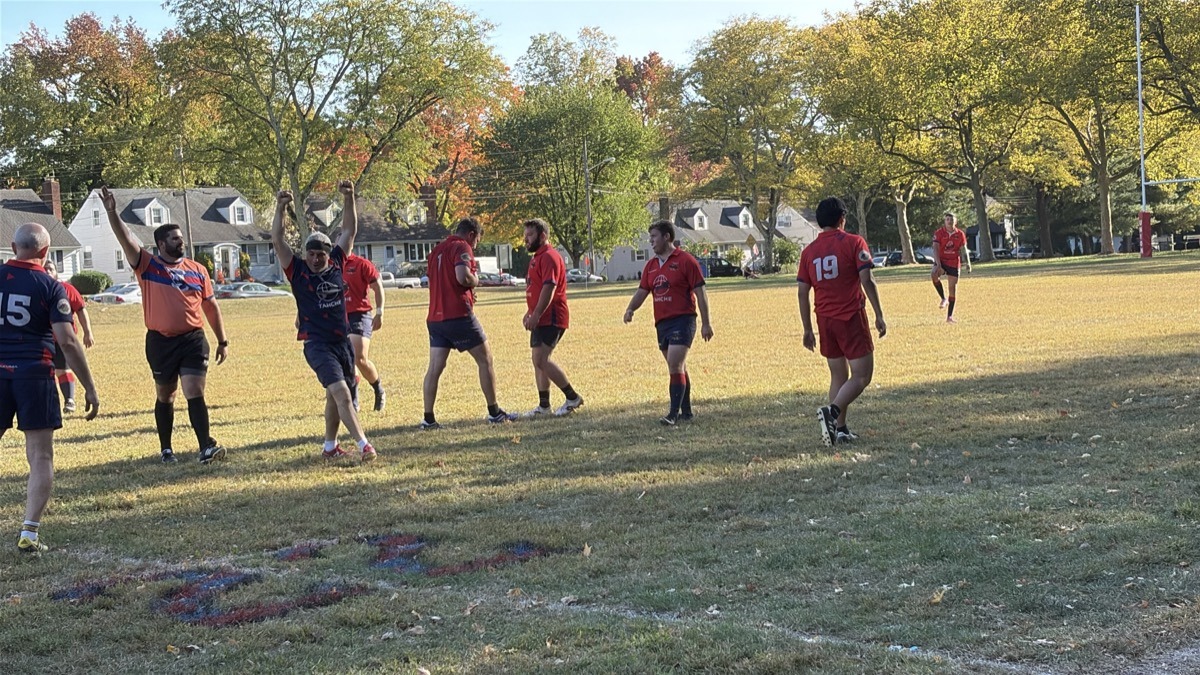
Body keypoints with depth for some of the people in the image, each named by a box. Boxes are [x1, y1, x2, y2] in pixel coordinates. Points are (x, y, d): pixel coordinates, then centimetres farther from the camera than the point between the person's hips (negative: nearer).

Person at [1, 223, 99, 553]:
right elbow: (67, 341, -9)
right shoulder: (51, 286, -4)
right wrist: (89, 388, -4)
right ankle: (29, 533, 0)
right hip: (34, 374, -3)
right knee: (41, 458, 5)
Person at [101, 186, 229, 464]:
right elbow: (126, 240, -12)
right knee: (164, 396, 12)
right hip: (160, 342, 0)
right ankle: (166, 449, 24)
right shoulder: (148, 266, 1)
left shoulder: (197, 270, 7)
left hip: (193, 340, 0)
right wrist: (111, 212, -25)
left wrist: (222, 340, 10)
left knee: (195, 394, -8)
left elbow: (211, 306, 12)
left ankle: (206, 447, -11)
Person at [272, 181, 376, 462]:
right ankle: (363, 444, -23)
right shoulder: (297, 271, -2)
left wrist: (349, 199, 1)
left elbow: (349, 230, 9)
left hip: (343, 341, 5)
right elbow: (277, 240, -9)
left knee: (336, 396, 15)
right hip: (317, 344, -5)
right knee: (341, 392, -17)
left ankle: (330, 447, 28)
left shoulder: (337, 265, 7)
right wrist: (280, 208, -18)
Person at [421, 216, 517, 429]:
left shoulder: (437, 250, 18)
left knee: (434, 368, 4)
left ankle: (428, 418, -1)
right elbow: (463, 276, -22)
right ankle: (494, 412, 9)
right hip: (459, 314, -7)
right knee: (485, 360, 6)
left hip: (435, 317, 7)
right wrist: (475, 281, -1)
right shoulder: (462, 247, -6)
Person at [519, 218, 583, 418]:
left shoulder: (549, 257, -14)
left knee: (541, 360, -16)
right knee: (538, 361, 10)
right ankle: (544, 406, 15)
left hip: (551, 319, -11)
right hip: (541, 319, 11)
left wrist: (536, 315, -25)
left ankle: (573, 397, -9)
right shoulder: (538, 257, 19)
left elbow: (549, 288, -23)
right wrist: (530, 313, 22)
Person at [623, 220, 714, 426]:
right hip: (661, 322, 7)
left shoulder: (686, 261, -7)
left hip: (682, 320, -7)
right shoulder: (651, 265, 13)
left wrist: (706, 323, -9)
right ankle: (686, 412, 20)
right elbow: (642, 291, 13)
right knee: (678, 369, 13)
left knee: (675, 366, -16)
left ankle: (674, 413, -16)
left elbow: (700, 293, -7)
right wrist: (630, 309, -8)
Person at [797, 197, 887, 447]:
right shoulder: (853, 243, -4)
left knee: (839, 376, 15)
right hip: (851, 317, -5)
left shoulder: (809, 251, 8)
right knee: (862, 376, 0)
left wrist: (807, 329, 13)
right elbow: (867, 280, -12)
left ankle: (839, 428, 11)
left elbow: (803, 293, 7)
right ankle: (832, 411, -22)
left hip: (825, 321, 5)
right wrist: (879, 315, -7)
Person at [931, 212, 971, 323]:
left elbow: (963, 250, 8)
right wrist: (938, 264, -24)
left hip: (954, 264, 2)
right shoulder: (939, 233, -6)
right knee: (933, 274, -34)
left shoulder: (960, 234, 2)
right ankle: (944, 299, -17)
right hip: (941, 261, -2)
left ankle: (950, 316, 9)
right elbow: (935, 248, -13)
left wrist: (967, 264, -3)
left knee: (953, 288, 1)